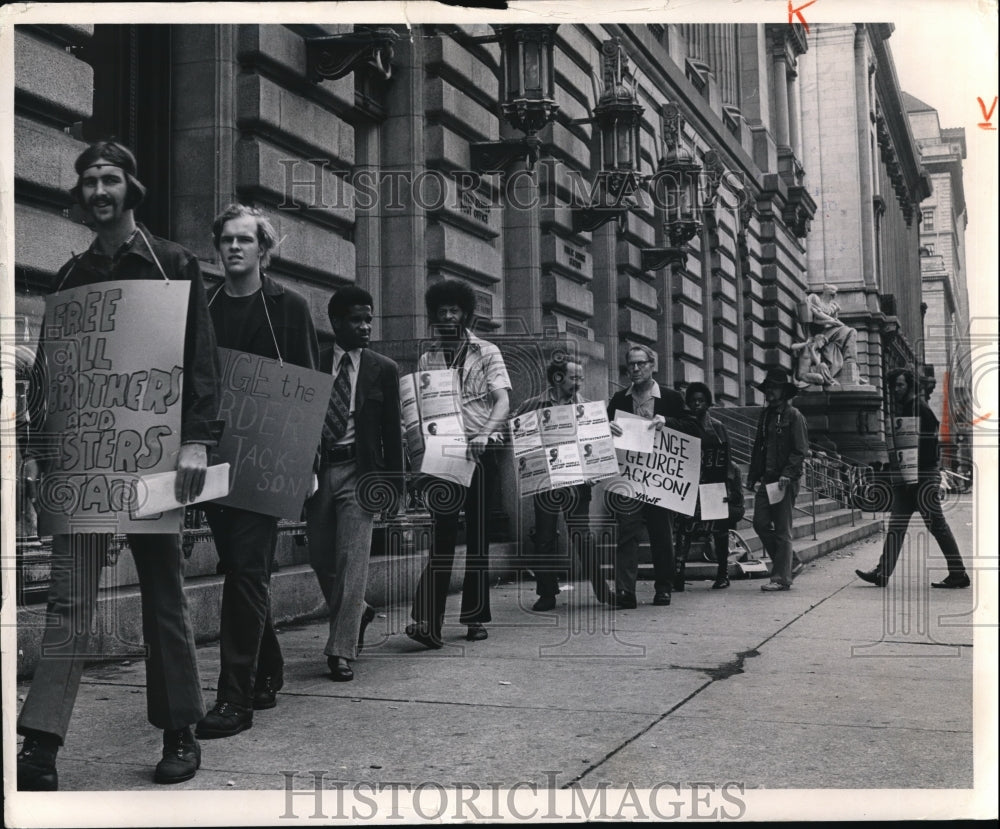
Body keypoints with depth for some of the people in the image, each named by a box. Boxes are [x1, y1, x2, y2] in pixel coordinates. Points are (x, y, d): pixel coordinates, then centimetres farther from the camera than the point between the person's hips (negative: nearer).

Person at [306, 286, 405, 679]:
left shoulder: (383, 369, 5)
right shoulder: (314, 363, 7)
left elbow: (392, 432, 5)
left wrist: (394, 486, 0)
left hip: (359, 471, -2)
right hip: (317, 469, 2)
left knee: (351, 559, -6)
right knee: (320, 557, 9)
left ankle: (342, 651, -2)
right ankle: (355, 616, 34)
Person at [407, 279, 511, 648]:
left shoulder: (487, 353, 6)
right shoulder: (427, 360, 13)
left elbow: (503, 400, -5)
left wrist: (485, 435, -22)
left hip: (482, 452, 0)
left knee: (478, 534, 5)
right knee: (444, 534, -10)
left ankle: (475, 617, 13)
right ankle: (428, 620, -16)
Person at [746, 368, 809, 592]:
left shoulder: (794, 416, -5)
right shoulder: (766, 416, 17)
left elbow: (800, 450, -10)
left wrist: (787, 475, -20)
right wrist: (752, 476, 13)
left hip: (785, 481, -7)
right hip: (767, 479, 7)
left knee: (782, 529, -3)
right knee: (760, 523, 2)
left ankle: (781, 578, 1)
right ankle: (788, 561, 22)